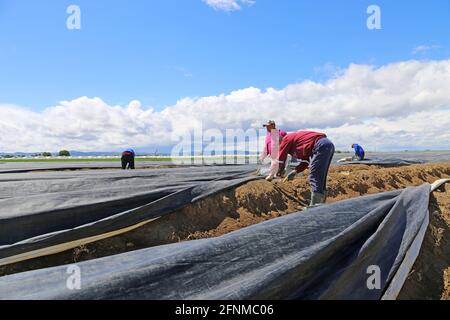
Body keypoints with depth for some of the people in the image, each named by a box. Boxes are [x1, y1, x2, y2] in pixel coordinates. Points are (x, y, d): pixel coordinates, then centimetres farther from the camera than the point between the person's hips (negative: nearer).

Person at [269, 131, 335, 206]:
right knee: (320, 178, 13)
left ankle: (315, 205, -14)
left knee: (314, 178, -10)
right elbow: (306, 160, 26)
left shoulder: (286, 139, 4)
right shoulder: (295, 138, 28)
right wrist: (295, 172, 22)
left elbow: (281, 159, 7)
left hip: (321, 146, -10)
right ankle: (321, 204, 17)